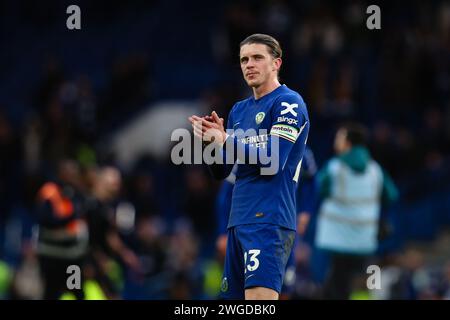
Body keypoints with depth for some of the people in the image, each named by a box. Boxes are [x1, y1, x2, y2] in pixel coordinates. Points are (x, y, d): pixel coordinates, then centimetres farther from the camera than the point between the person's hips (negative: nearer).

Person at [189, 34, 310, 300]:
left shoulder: (288, 103, -5)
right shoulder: (239, 110, 19)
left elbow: (272, 162, -15)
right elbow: (221, 172, 17)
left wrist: (224, 140, -14)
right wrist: (211, 141, -2)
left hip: (268, 220, -8)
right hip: (239, 222, 8)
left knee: (259, 296, -21)